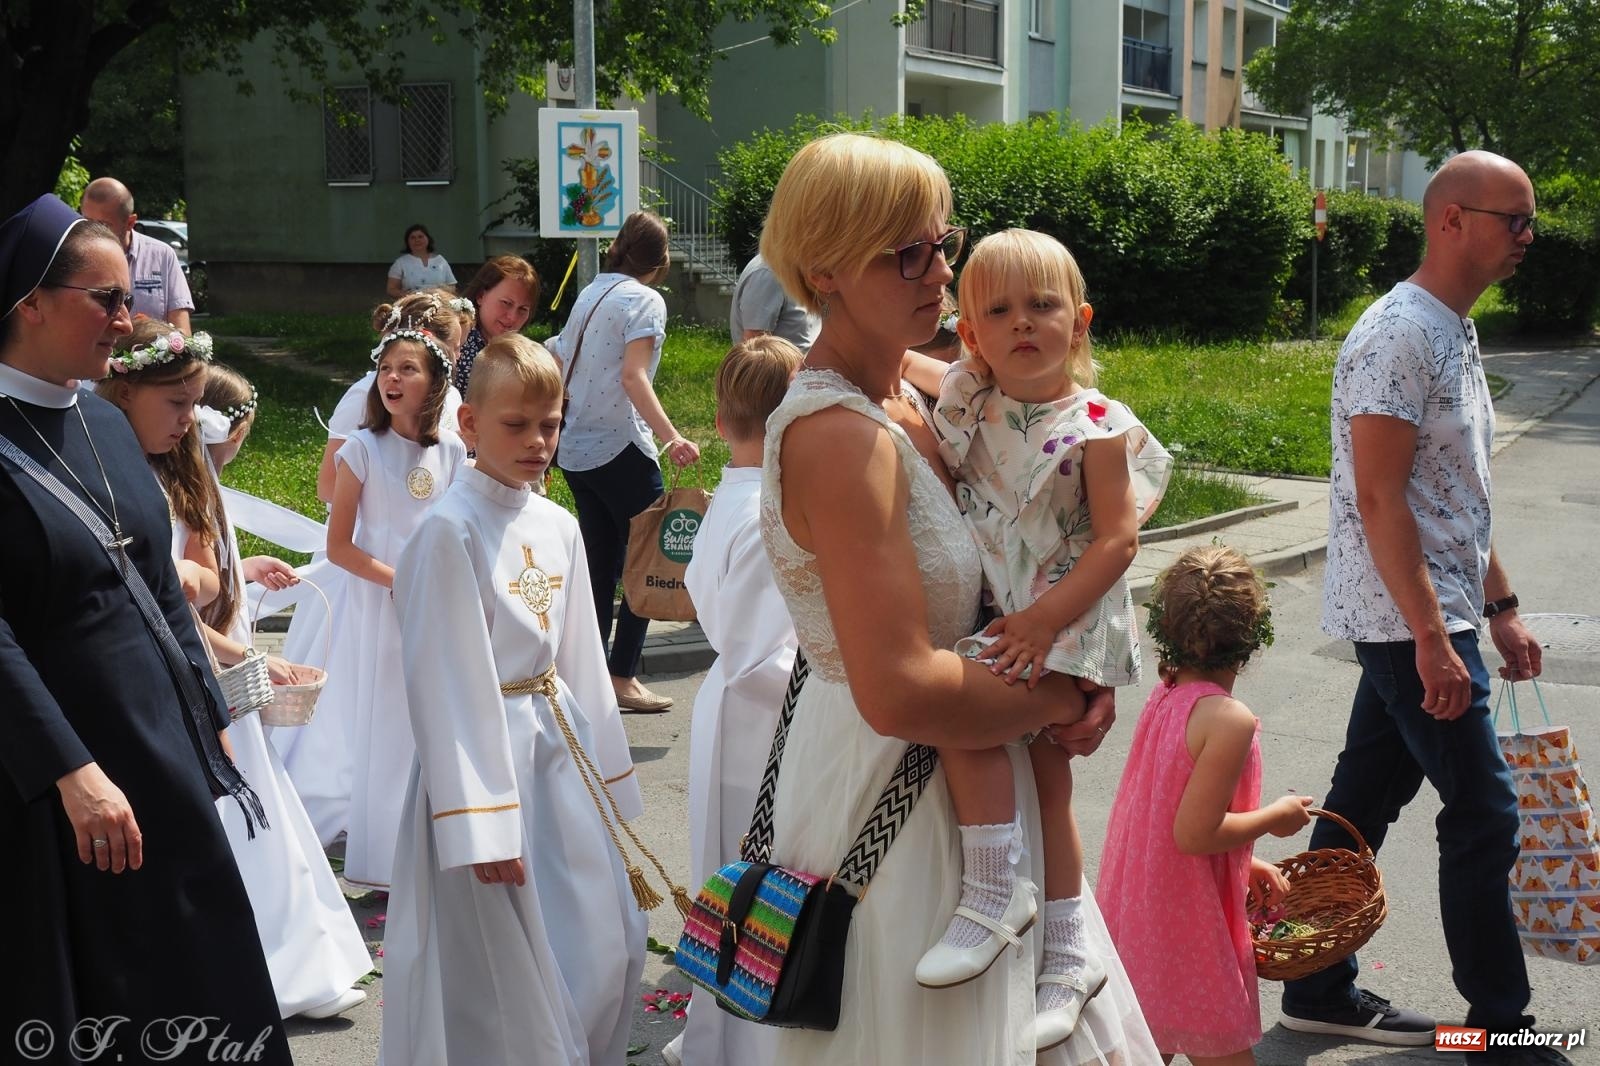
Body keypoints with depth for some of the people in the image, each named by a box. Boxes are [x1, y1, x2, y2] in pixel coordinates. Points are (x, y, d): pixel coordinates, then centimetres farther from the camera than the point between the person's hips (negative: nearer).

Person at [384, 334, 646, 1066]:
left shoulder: (558, 527, 6)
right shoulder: (451, 531, -14)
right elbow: (444, 682, -16)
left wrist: (604, 775, 14)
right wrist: (478, 824, -17)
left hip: (561, 752, 7)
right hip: (485, 747, -7)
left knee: (605, 950, 13)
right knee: (504, 971, 3)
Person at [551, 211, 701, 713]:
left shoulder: (588, 294, 13)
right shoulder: (645, 301, -8)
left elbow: (557, 362, 20)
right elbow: (632, 376, -20)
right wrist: (672, 438, -25)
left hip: (575, 448, 8)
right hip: (620, 448, -8)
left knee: (601, 564, 14)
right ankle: (623, 677, -2)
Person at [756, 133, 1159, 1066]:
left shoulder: (908, 395, 4)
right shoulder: (839, 437, -25)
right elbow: (899, 691, -30)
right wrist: (1063, 702, -15)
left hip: (955, 776, 9)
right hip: (892, 788, -9)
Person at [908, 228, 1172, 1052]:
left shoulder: (1096, 427, -12)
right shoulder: (964, 401, 0)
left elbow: (1116, 542, -16)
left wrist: (1046, 618, -23)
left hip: (1069, 619, -5)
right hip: (989, 613, 5)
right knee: (1045, 783, 10)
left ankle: (995, 893, -13)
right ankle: (1068, 954, 22)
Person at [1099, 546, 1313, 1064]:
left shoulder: (1165, 697, 2)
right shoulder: (1231, 720, -23)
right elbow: (1194, 833, -24)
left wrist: (1247, 863, 15)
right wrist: (1276, 817, -10)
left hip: (1136, 912, 8)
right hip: (1187, 925, -8)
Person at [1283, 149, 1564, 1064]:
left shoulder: (1456, 336, 14)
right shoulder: (1399, 337, -17)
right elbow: (1379, 500, -22)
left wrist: (1500, 608, 19)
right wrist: (1435, 640, -23)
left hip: (1424, 621, 9)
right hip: (1410, 623, -9)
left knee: (1365, 800, 13)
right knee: (1484, 814, -1)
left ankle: (1319, 989, 23)